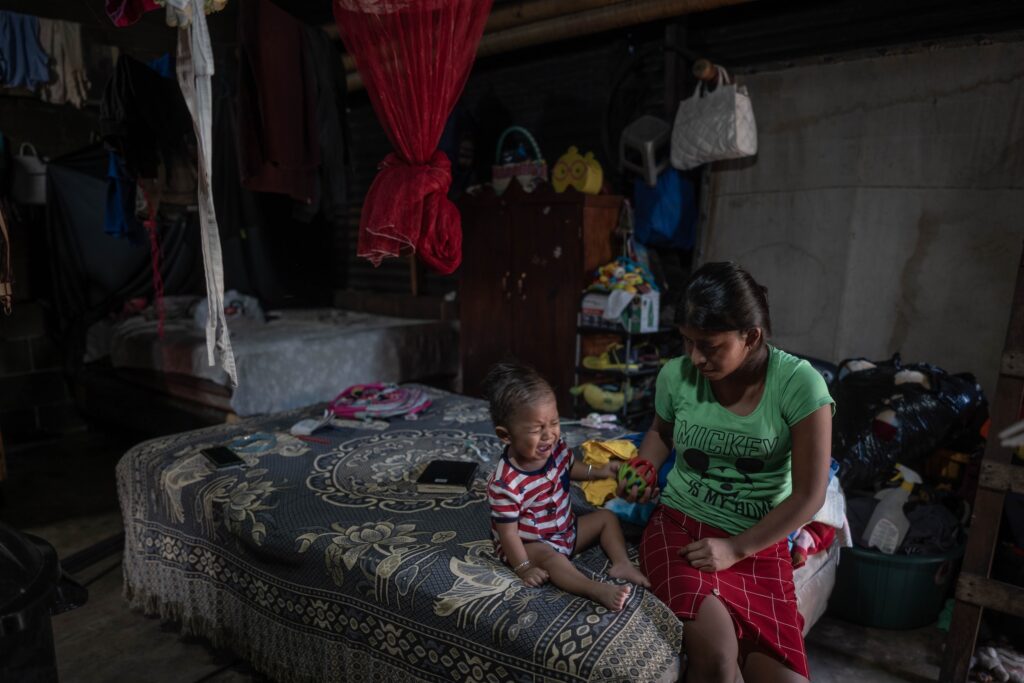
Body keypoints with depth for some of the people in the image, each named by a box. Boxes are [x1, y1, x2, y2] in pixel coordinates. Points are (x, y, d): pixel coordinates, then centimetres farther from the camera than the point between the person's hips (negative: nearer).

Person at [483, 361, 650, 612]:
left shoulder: (555, 447, -12)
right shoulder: (506, 484, -34)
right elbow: (507, 532, -25)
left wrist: (597, 471, 6)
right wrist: (524, 568, -23)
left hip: (566, 529, 8)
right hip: (530, 544, -8)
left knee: (606, 517, 6)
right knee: (551, 558, -36)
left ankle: (621, 563, -7)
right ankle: (598, 590, -50)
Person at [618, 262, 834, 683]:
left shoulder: (799, 384, -14)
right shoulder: (676, 374, -6)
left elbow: (809, 495, -10)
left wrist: (736, 549, -13)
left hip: (757, 544, 0)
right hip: (678, 525, 0)